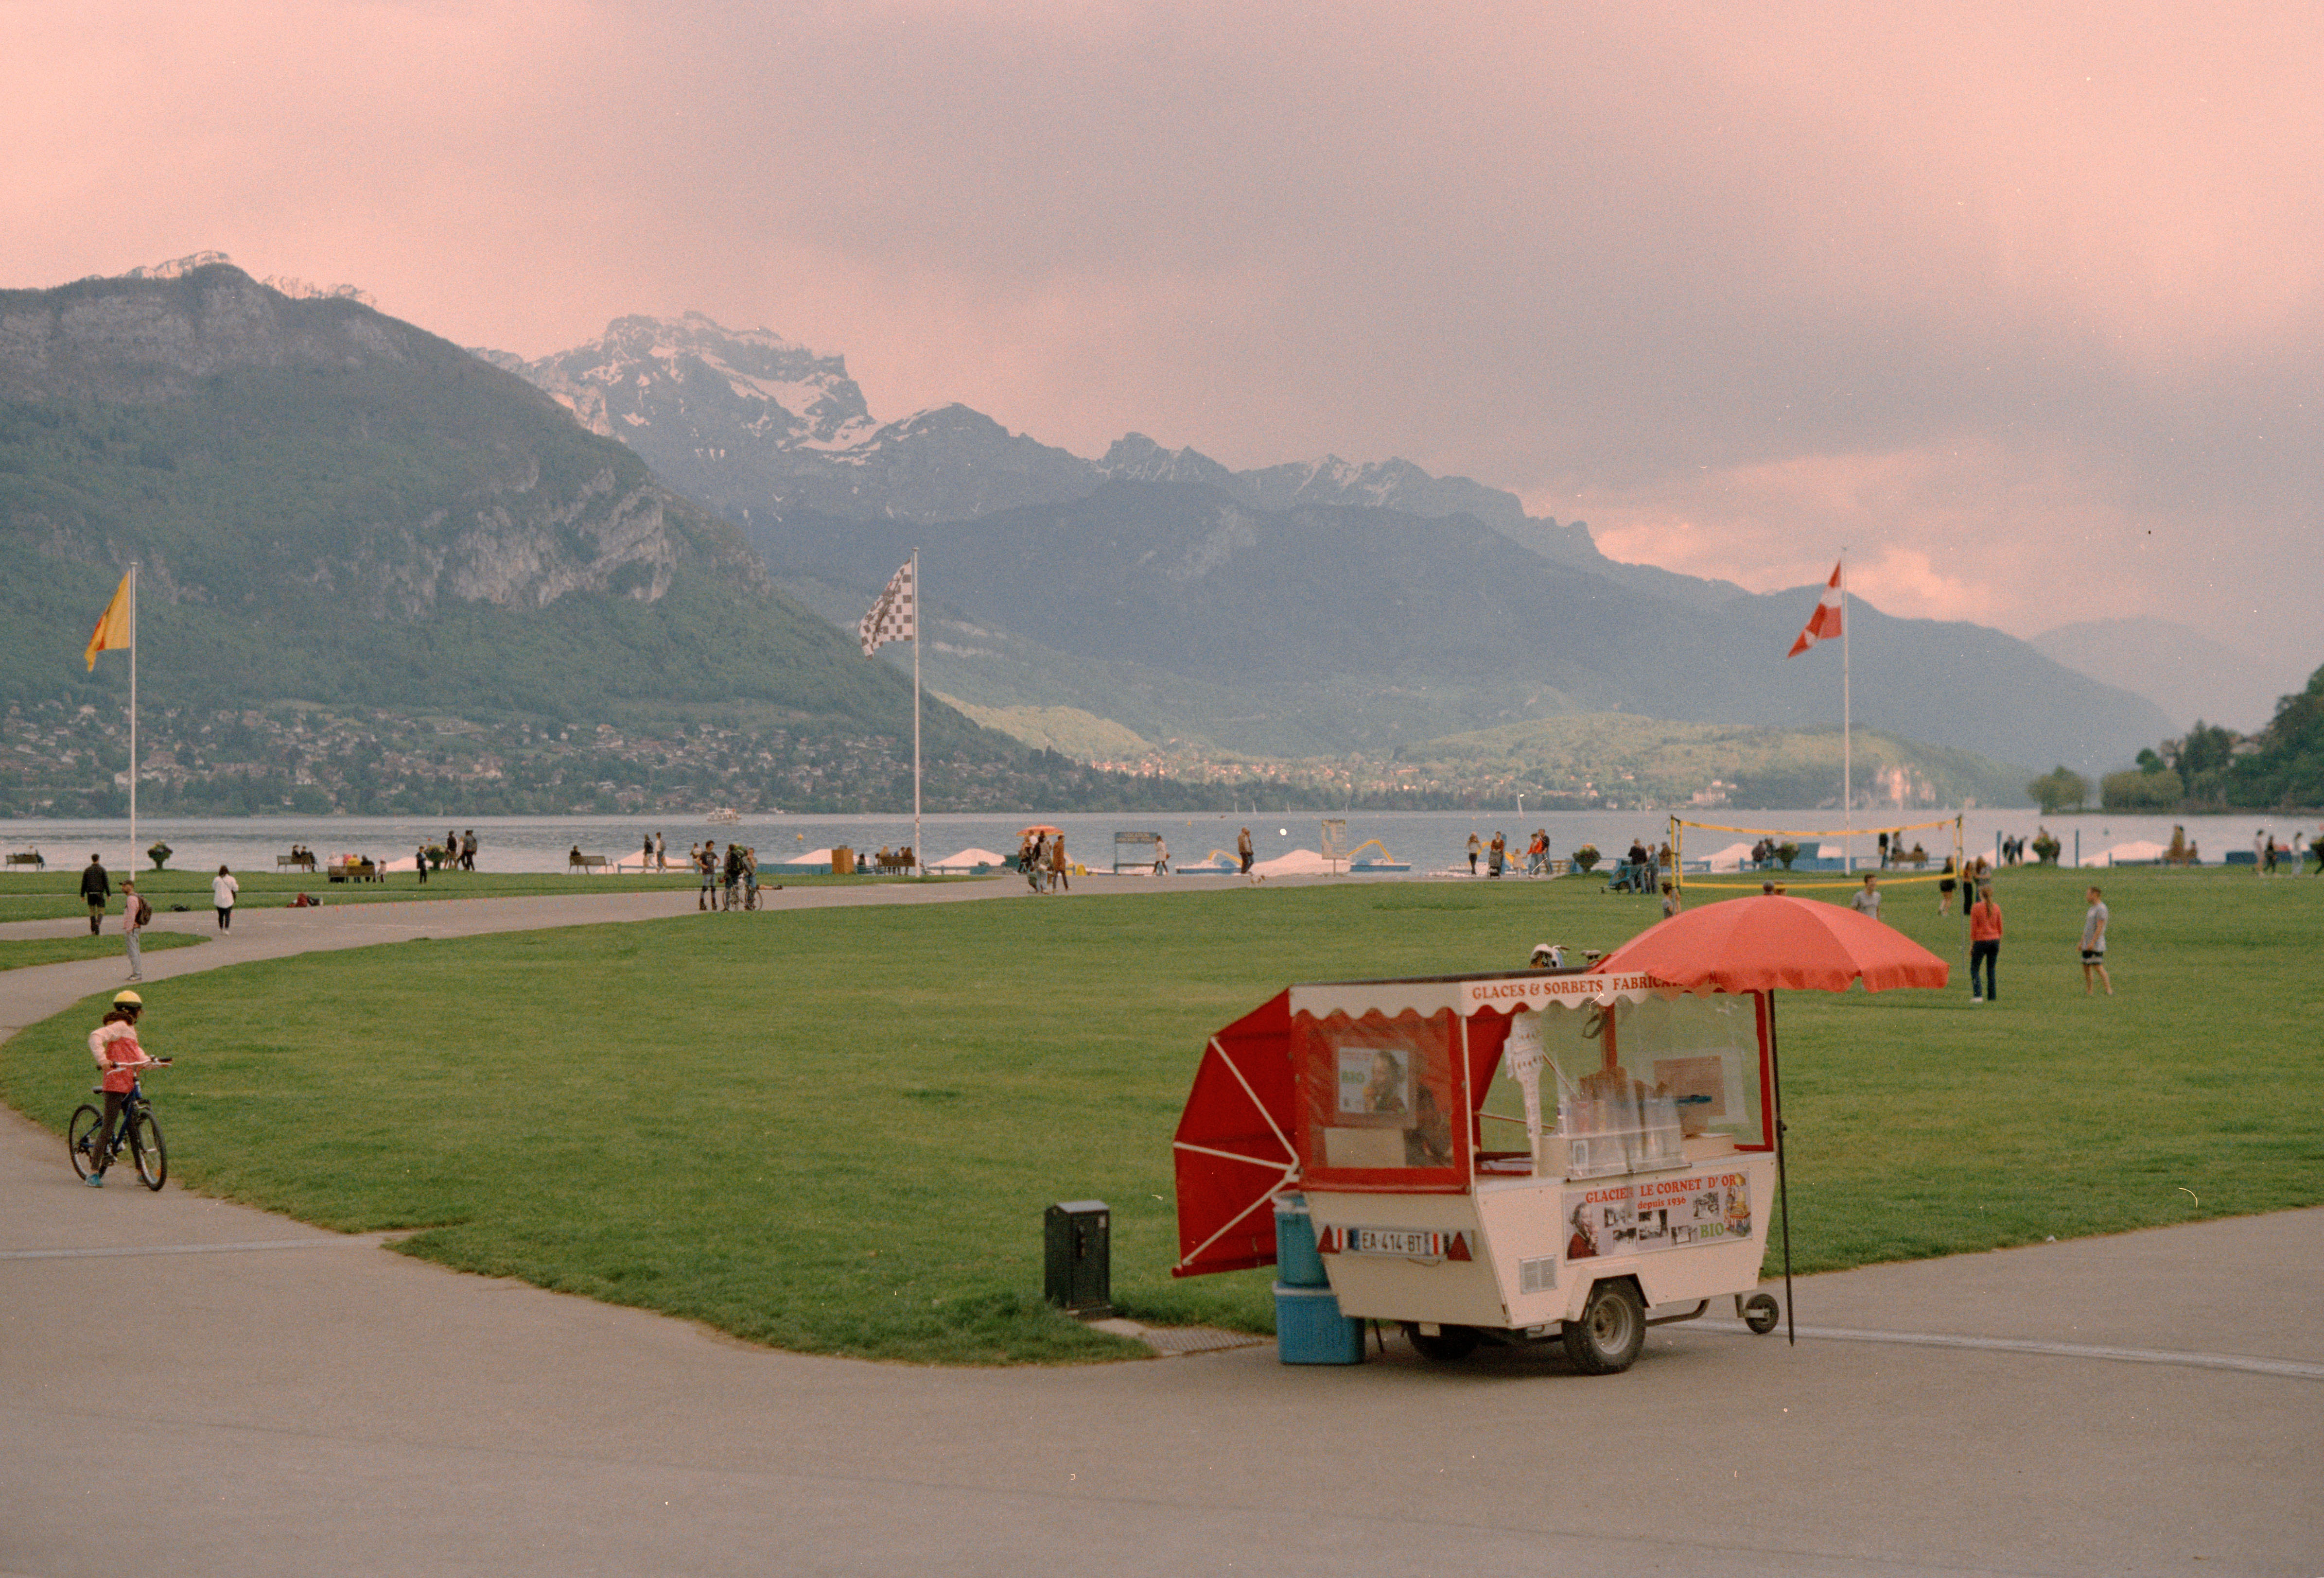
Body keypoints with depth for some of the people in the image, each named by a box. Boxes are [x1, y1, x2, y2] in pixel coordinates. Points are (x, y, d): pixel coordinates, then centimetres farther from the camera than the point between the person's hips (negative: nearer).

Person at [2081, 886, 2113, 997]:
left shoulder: (2101, 909, -13)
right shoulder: (2092, 909, 18)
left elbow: (2100, 927, -20)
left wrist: (2093, 942, -26)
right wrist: (2082, 942, 21)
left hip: (2097, 945, -10)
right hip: (2088, 945, 10)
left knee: (2098, 967, -13)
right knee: (2086, 967, 6)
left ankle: (2109, 990, -11)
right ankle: (2088, 992, 9)